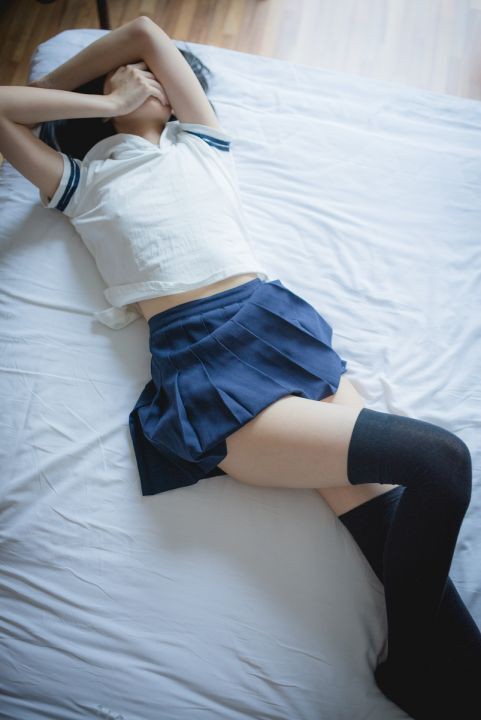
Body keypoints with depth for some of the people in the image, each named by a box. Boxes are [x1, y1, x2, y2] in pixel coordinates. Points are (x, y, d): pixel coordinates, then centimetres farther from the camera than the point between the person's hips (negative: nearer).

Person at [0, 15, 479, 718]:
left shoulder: (201, 143, 28)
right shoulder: (83, 181, 23)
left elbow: (146, 28, 32)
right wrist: (110, 101, 20)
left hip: (279, 321, 5)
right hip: (200, 363, -4)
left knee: (387, 515, -15)